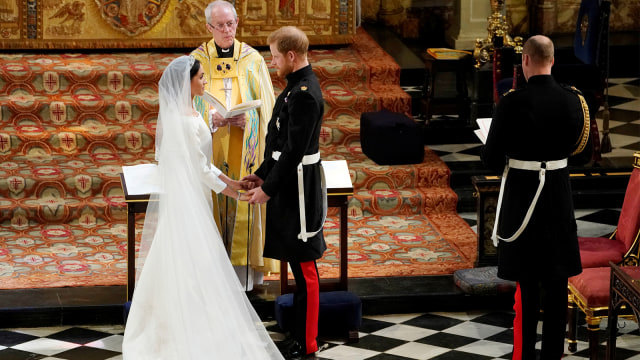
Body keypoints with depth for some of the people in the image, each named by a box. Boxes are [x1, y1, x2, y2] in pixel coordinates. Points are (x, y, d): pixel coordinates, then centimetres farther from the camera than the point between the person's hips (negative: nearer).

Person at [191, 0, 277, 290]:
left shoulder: (252, 60, 2)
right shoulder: (197, 61, 2)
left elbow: (265, 106, 4)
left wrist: (246, 119, -16)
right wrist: (211, 119, -17)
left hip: (245, 147, 0)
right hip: (210, 150, 0)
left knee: (243, 207, 0)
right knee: (213, 204, 0)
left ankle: (243, 274, 6)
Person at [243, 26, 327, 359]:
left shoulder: (304, 94, -21)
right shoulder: (298, 85, 11)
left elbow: (294, 150, -22)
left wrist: (268, 190, -17)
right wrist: (263, 173, 15)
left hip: (298, 188, -10)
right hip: (291, 184, 10)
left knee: (304, 266, -2)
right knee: (297, 262, 17)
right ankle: (299, 331, 27)